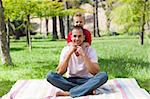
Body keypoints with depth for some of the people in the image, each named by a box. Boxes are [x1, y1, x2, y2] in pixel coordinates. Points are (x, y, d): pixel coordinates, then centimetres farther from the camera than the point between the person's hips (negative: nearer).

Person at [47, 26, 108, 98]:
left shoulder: (90, 50, -5)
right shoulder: (66, 50, -1)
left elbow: (95, 72, -19)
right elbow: (60, 72, -12)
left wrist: (83, 55, -25)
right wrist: (69, 53, -18)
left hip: (87, 81, -1)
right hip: (71, 81, 1)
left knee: (103, 75, -30)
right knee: (50, 75, -25)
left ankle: (68, 93, -30)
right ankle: (88, 89, -26)